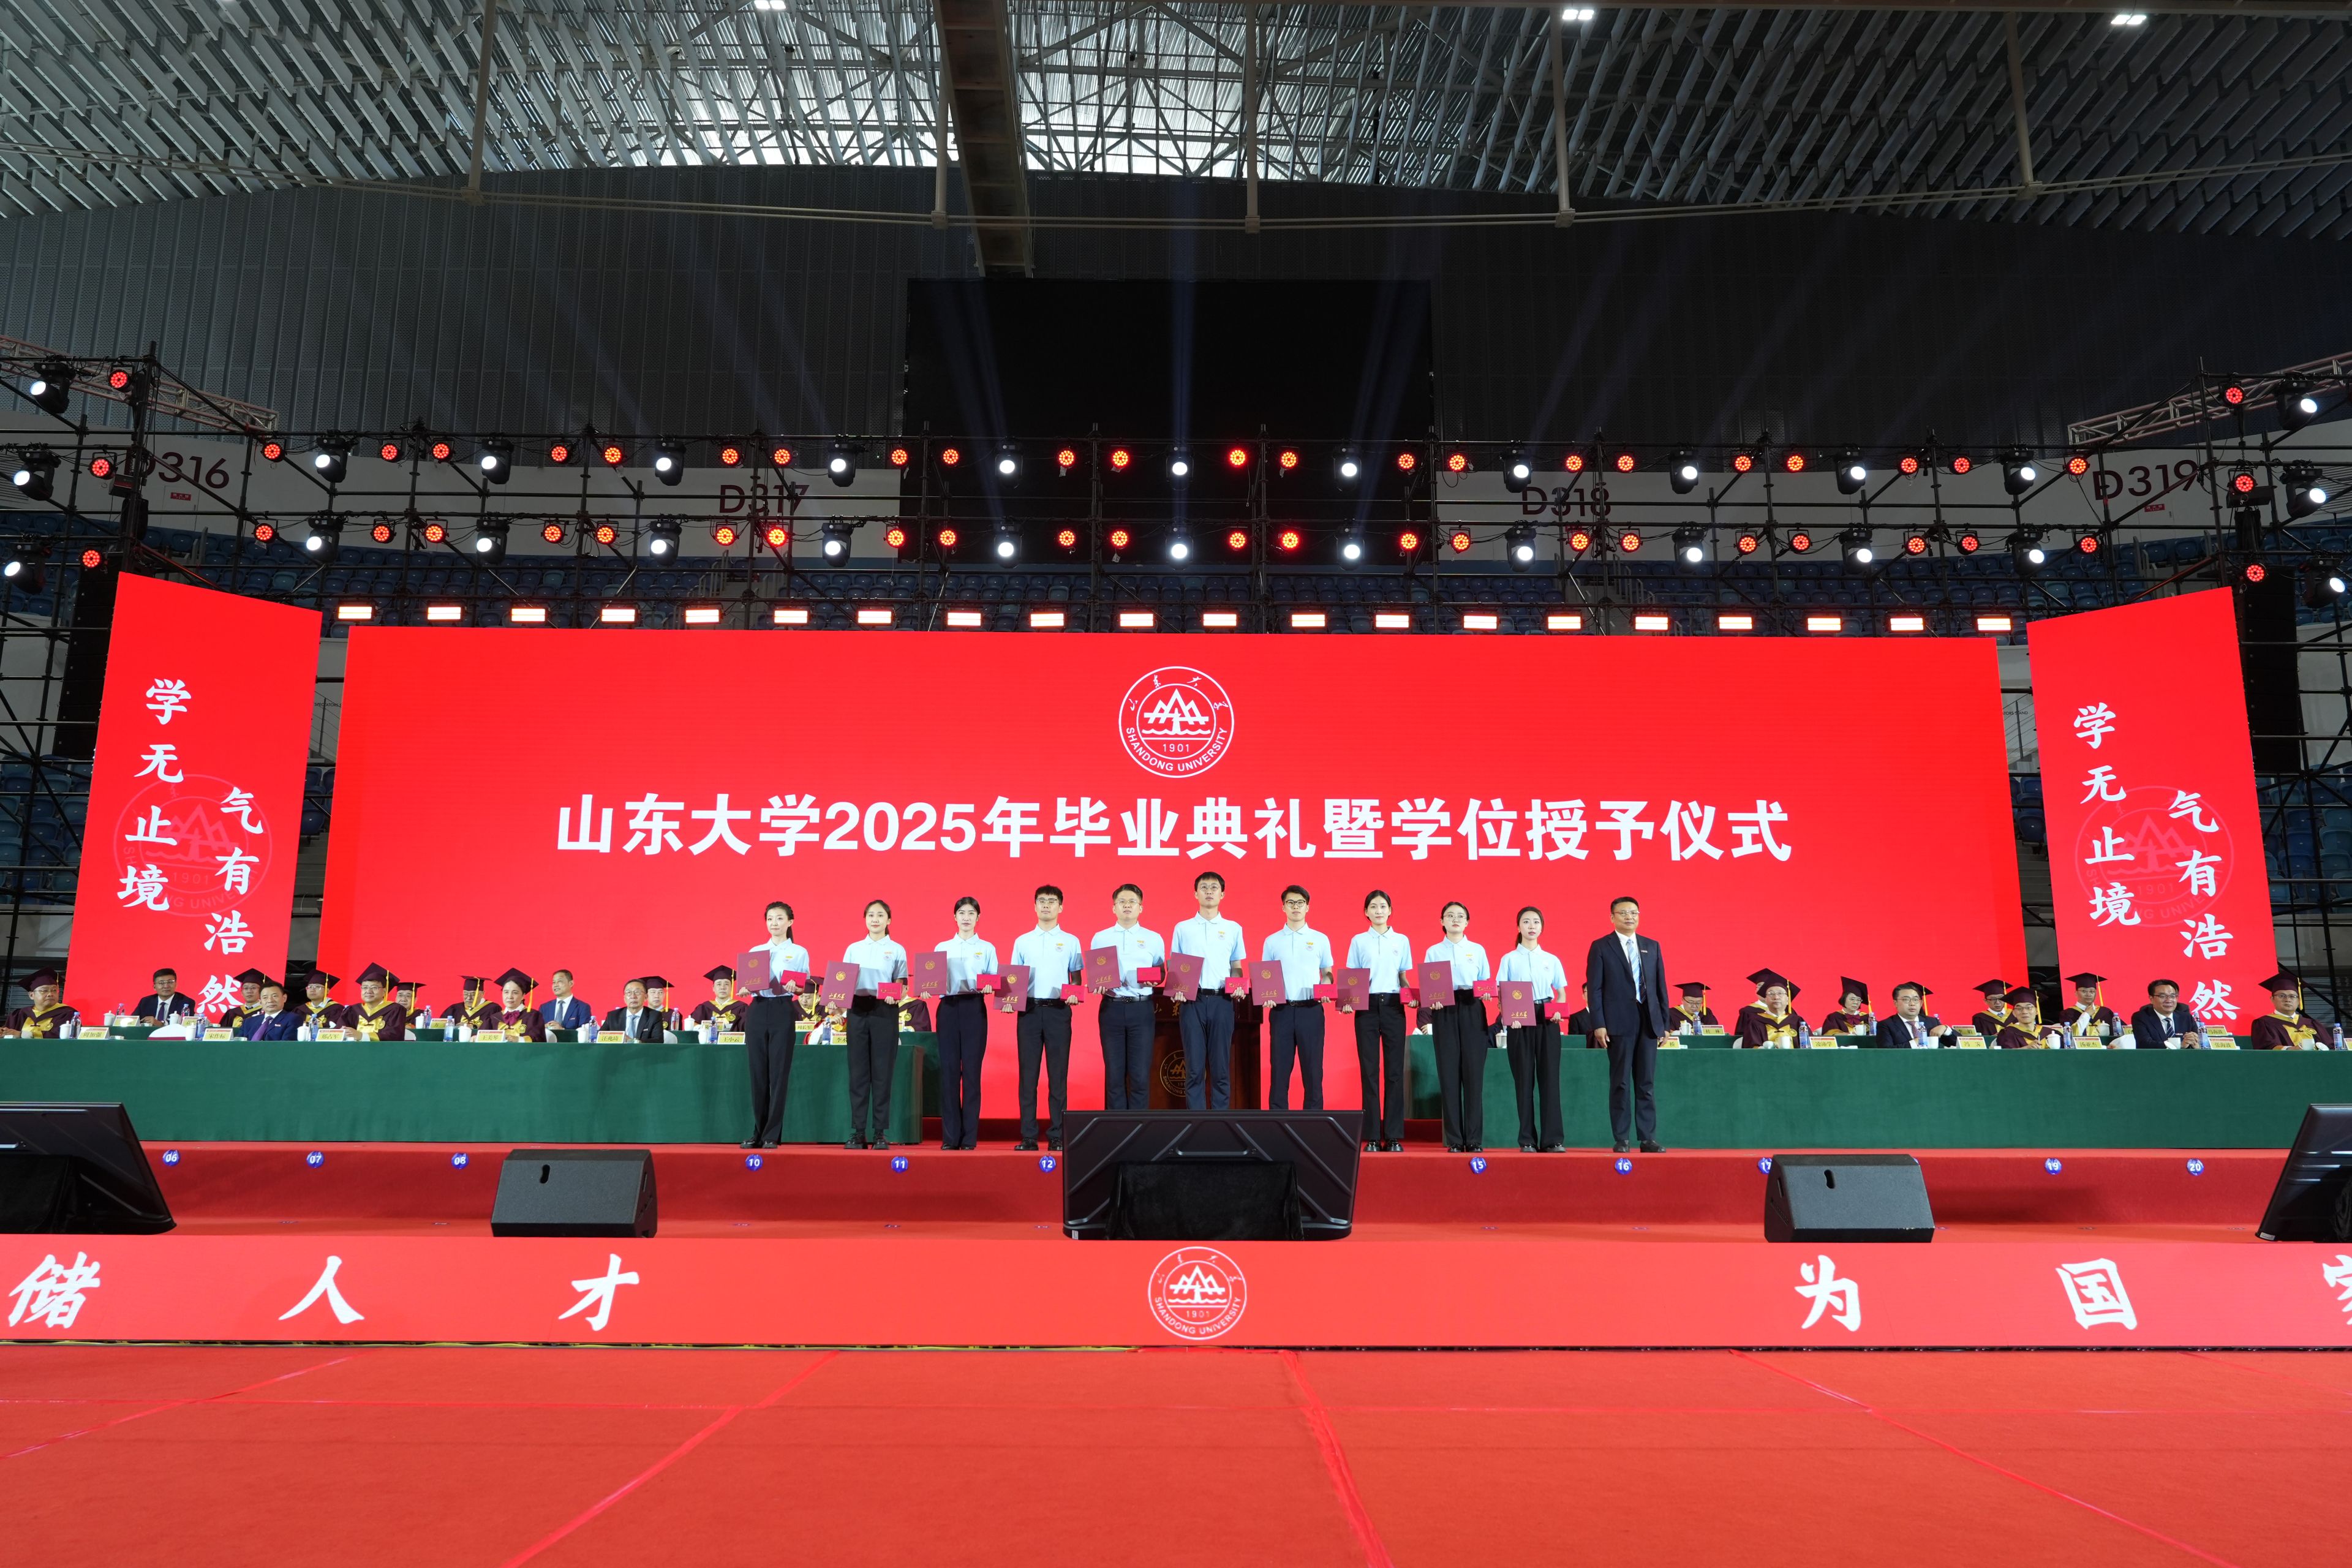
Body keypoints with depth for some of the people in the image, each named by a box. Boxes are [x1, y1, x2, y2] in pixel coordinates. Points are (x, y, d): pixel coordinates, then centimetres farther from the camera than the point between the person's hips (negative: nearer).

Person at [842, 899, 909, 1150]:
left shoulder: (896, 950, 5)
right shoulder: (853, 949, 11)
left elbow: (901, 983, 2)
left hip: (885, 1010, -2)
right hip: (858, 1008, 2)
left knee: (882, 1071, -1)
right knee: (858, 1070, 1)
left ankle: (881, 1133, 3)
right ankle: (857, 1132, 5)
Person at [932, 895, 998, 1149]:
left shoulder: (987, 948, 10)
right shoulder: (942, 948, 14)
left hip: (974, 1008, -1)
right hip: (948, 1007, 1)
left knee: (972, 1070, -3)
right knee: (949, 1070, -2)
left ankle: (969, 1137, 2)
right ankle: (950, 1136, 4)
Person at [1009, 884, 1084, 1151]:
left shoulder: (1070, 941, 9)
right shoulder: (1022, 941, 13)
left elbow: (1076, 978, 8)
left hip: (1058, 1011, -1)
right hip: (1029, 1010, 1)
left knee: (1058, 1074, -1)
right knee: (1028, 1073, 0)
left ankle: (1057, 1135, 4)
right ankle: (1028, 1136, 4)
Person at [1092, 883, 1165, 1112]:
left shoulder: (1154, 938, 10)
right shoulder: (1100, 938, 10)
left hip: (1142, 1009, 0)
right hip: (1112, 1008, 0)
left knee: (1140, 1074, -2)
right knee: (1114, 1073, 3)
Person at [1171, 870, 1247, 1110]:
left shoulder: (1233, 928, 10)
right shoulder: (1182, 928, 8)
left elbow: (1237, 967, 13)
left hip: (1222, 1002, 0)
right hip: (1192, 1001, 0)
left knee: (1221, 1068, 2)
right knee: (1194, 1068, 0)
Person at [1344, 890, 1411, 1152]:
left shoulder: (1402, 940, 10)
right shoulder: (1358, 941, 7)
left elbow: (1404, 978, 12)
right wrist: (1348, 1001, -10)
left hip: (1393, 1006, 1)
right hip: (1367, 1006, -1)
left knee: (1394, 1070, -1)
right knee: (1369, 1071, -1)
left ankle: (1394, 1136, 3)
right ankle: (1372, 1137, 2)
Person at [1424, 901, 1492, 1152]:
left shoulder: (1478, 950, 12)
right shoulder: (1433, 952, 11)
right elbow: (1426, 986, 6)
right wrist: (1431, 1001, -14)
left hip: (1473, 1011, 0)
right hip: (1444, 1012, 0)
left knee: (1473, 1073, -4)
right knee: (1449, 1074, -2)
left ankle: (1474, 1139, 1)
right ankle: (1454, 1139, 2)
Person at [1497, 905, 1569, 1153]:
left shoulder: (1552, 960, 11)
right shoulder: (1509, 959, 6)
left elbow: (1562, 993, 12)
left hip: (1547, 1019, 1)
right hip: (1519, 1020, -1)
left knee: (1549, 1077, -3)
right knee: (1524, 1079, 1)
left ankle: (1553, 1139, 0)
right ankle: (1527, 1140, 6)